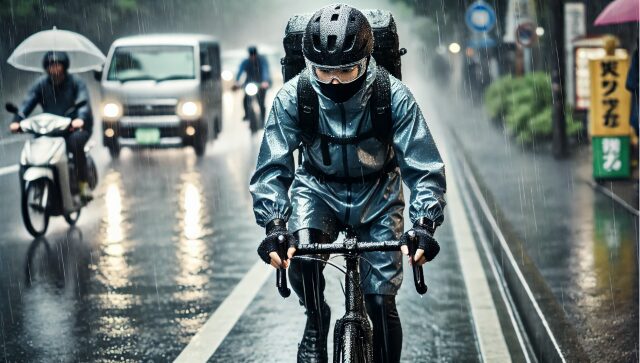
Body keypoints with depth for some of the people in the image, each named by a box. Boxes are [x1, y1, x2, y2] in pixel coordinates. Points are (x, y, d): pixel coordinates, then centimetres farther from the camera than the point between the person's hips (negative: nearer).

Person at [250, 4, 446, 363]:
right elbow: (272, 167, -20)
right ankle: (316, 323, -7)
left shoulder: (394, 96, -24)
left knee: (382, 300, -8)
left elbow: (425, 167, -23)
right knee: (301, 246, -32)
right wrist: (274, 226, -34)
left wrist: (424, 224, -36)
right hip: (319, 188, 0)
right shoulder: (293, 96, -21)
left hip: (377, 194, 0)